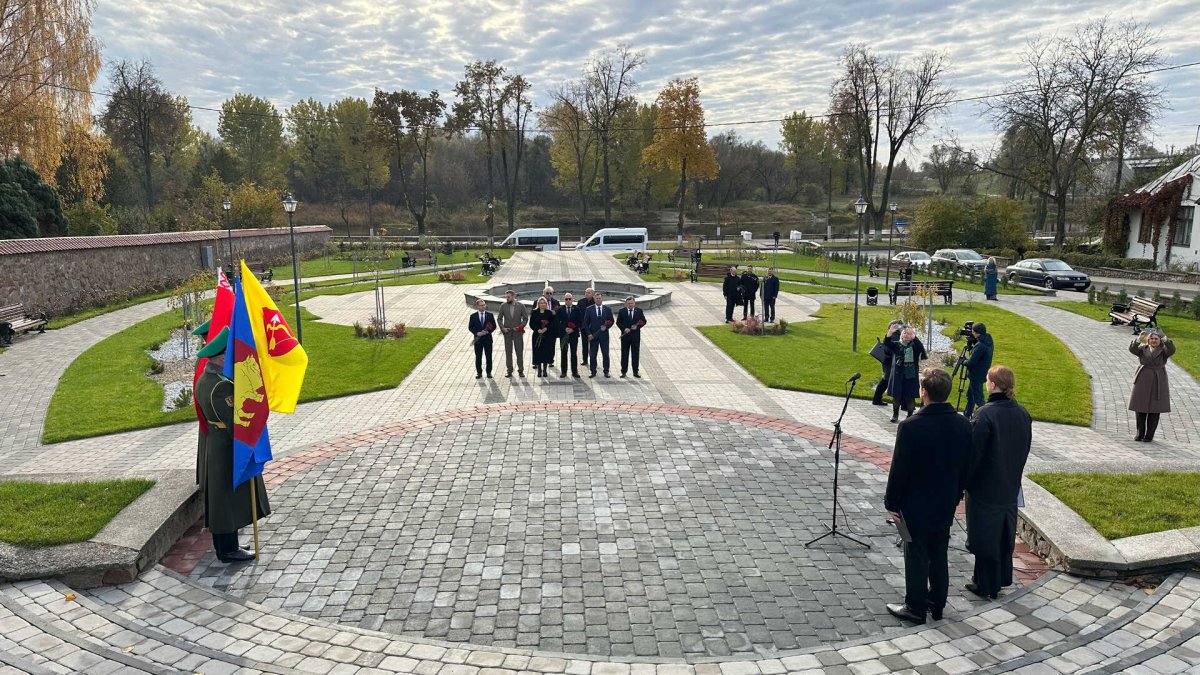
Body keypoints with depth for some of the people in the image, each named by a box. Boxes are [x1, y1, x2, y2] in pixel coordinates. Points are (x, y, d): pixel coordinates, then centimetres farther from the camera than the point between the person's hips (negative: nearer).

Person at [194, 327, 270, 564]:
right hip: (230, 449, -10)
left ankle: (221, 544, 30)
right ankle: (228, 550, 11)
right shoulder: (221, 386, -25)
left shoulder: (202, 380, 6)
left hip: (214, 444, 10)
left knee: (218, 497, 18)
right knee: (230, 498, 1)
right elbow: (234, 423, -23)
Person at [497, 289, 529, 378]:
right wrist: (502, 328, -7)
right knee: (508, 352, 5)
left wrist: (520, 327, -11)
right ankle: (509, 370, 12)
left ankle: (521, 370, 10)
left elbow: (525, 318, 1)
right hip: (507, 332, 1)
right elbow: (500, 318, 6)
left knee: (519, 351, 1)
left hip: (518, 332, -1)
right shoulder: (503, 306, 1)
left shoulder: (521, 306, -3)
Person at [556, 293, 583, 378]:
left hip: (574, 333, 0)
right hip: (563, 334, 0)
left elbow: (580, 321, 1)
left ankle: (574, 372, 8)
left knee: (574, 353, 3)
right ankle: (563, 372, 8)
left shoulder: (577, 309, 3)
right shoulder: (560, 309, 4)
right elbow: (557, 322, 1)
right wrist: (565, 328, -12)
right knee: (564, 353, 3)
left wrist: (573, 329, -11)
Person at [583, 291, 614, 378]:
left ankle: (606, 372, 12)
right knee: (592, 355, 3)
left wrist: (606, 327, -11)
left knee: (605, 354, 4)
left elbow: (611, 321, 9)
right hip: (593, 335, -1)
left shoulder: (607, 310, 4)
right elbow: (586, 323, 2)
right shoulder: (589, 309, 1)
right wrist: (589, 334, -8)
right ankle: (593, 372, 11)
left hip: (604, 335, 1)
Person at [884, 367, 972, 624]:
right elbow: (966, 465, 5)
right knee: (939, 557, 18)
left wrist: (892, 502, -6)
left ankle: (916, 608, 18)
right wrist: (955, 494, 18)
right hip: (946, 504, 6)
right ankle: (937, 605, 31)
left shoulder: (911, 426, -24)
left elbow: (899, 469, -18)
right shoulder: (963, 425, -6)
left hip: (916, 506, -5)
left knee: (917, 558, 7)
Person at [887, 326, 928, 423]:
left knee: (910, 396, 1)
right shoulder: (896, 345, 6)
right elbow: (887, 344, -12)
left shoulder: (914, 346, 4)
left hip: (911, 375, -1)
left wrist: (914, 336, -26)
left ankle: (910, 415, 12)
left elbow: (921, 348, -17)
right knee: (896, 395, 5)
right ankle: (895, 415, 17)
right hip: (898, 374, 1)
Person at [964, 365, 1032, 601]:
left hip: (984, 487, -7)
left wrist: (963, 481, -7)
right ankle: (1002, 578, 33)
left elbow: (973, 452, -19)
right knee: (1004, 533, 19)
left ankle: (986, 585, 15)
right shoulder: (1023, 414, -1)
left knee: (984, 535, 5)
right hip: (1010, 486, 7)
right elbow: (1024, 450, 9)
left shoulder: (985, 414, -23)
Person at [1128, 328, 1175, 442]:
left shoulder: (1163, 351, 1)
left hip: (1157, 383, -2)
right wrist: (1139, 339, -29)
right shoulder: (1142, 349, 6)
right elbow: (1132, 349, -13)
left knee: (1154, 410, 2)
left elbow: (1171, 349, -20)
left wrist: (1164, 338, -32)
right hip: (1142, 383, 2)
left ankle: (1149, 435, 9)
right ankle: (1140, 433, 15)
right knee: (1140, 408, 5)